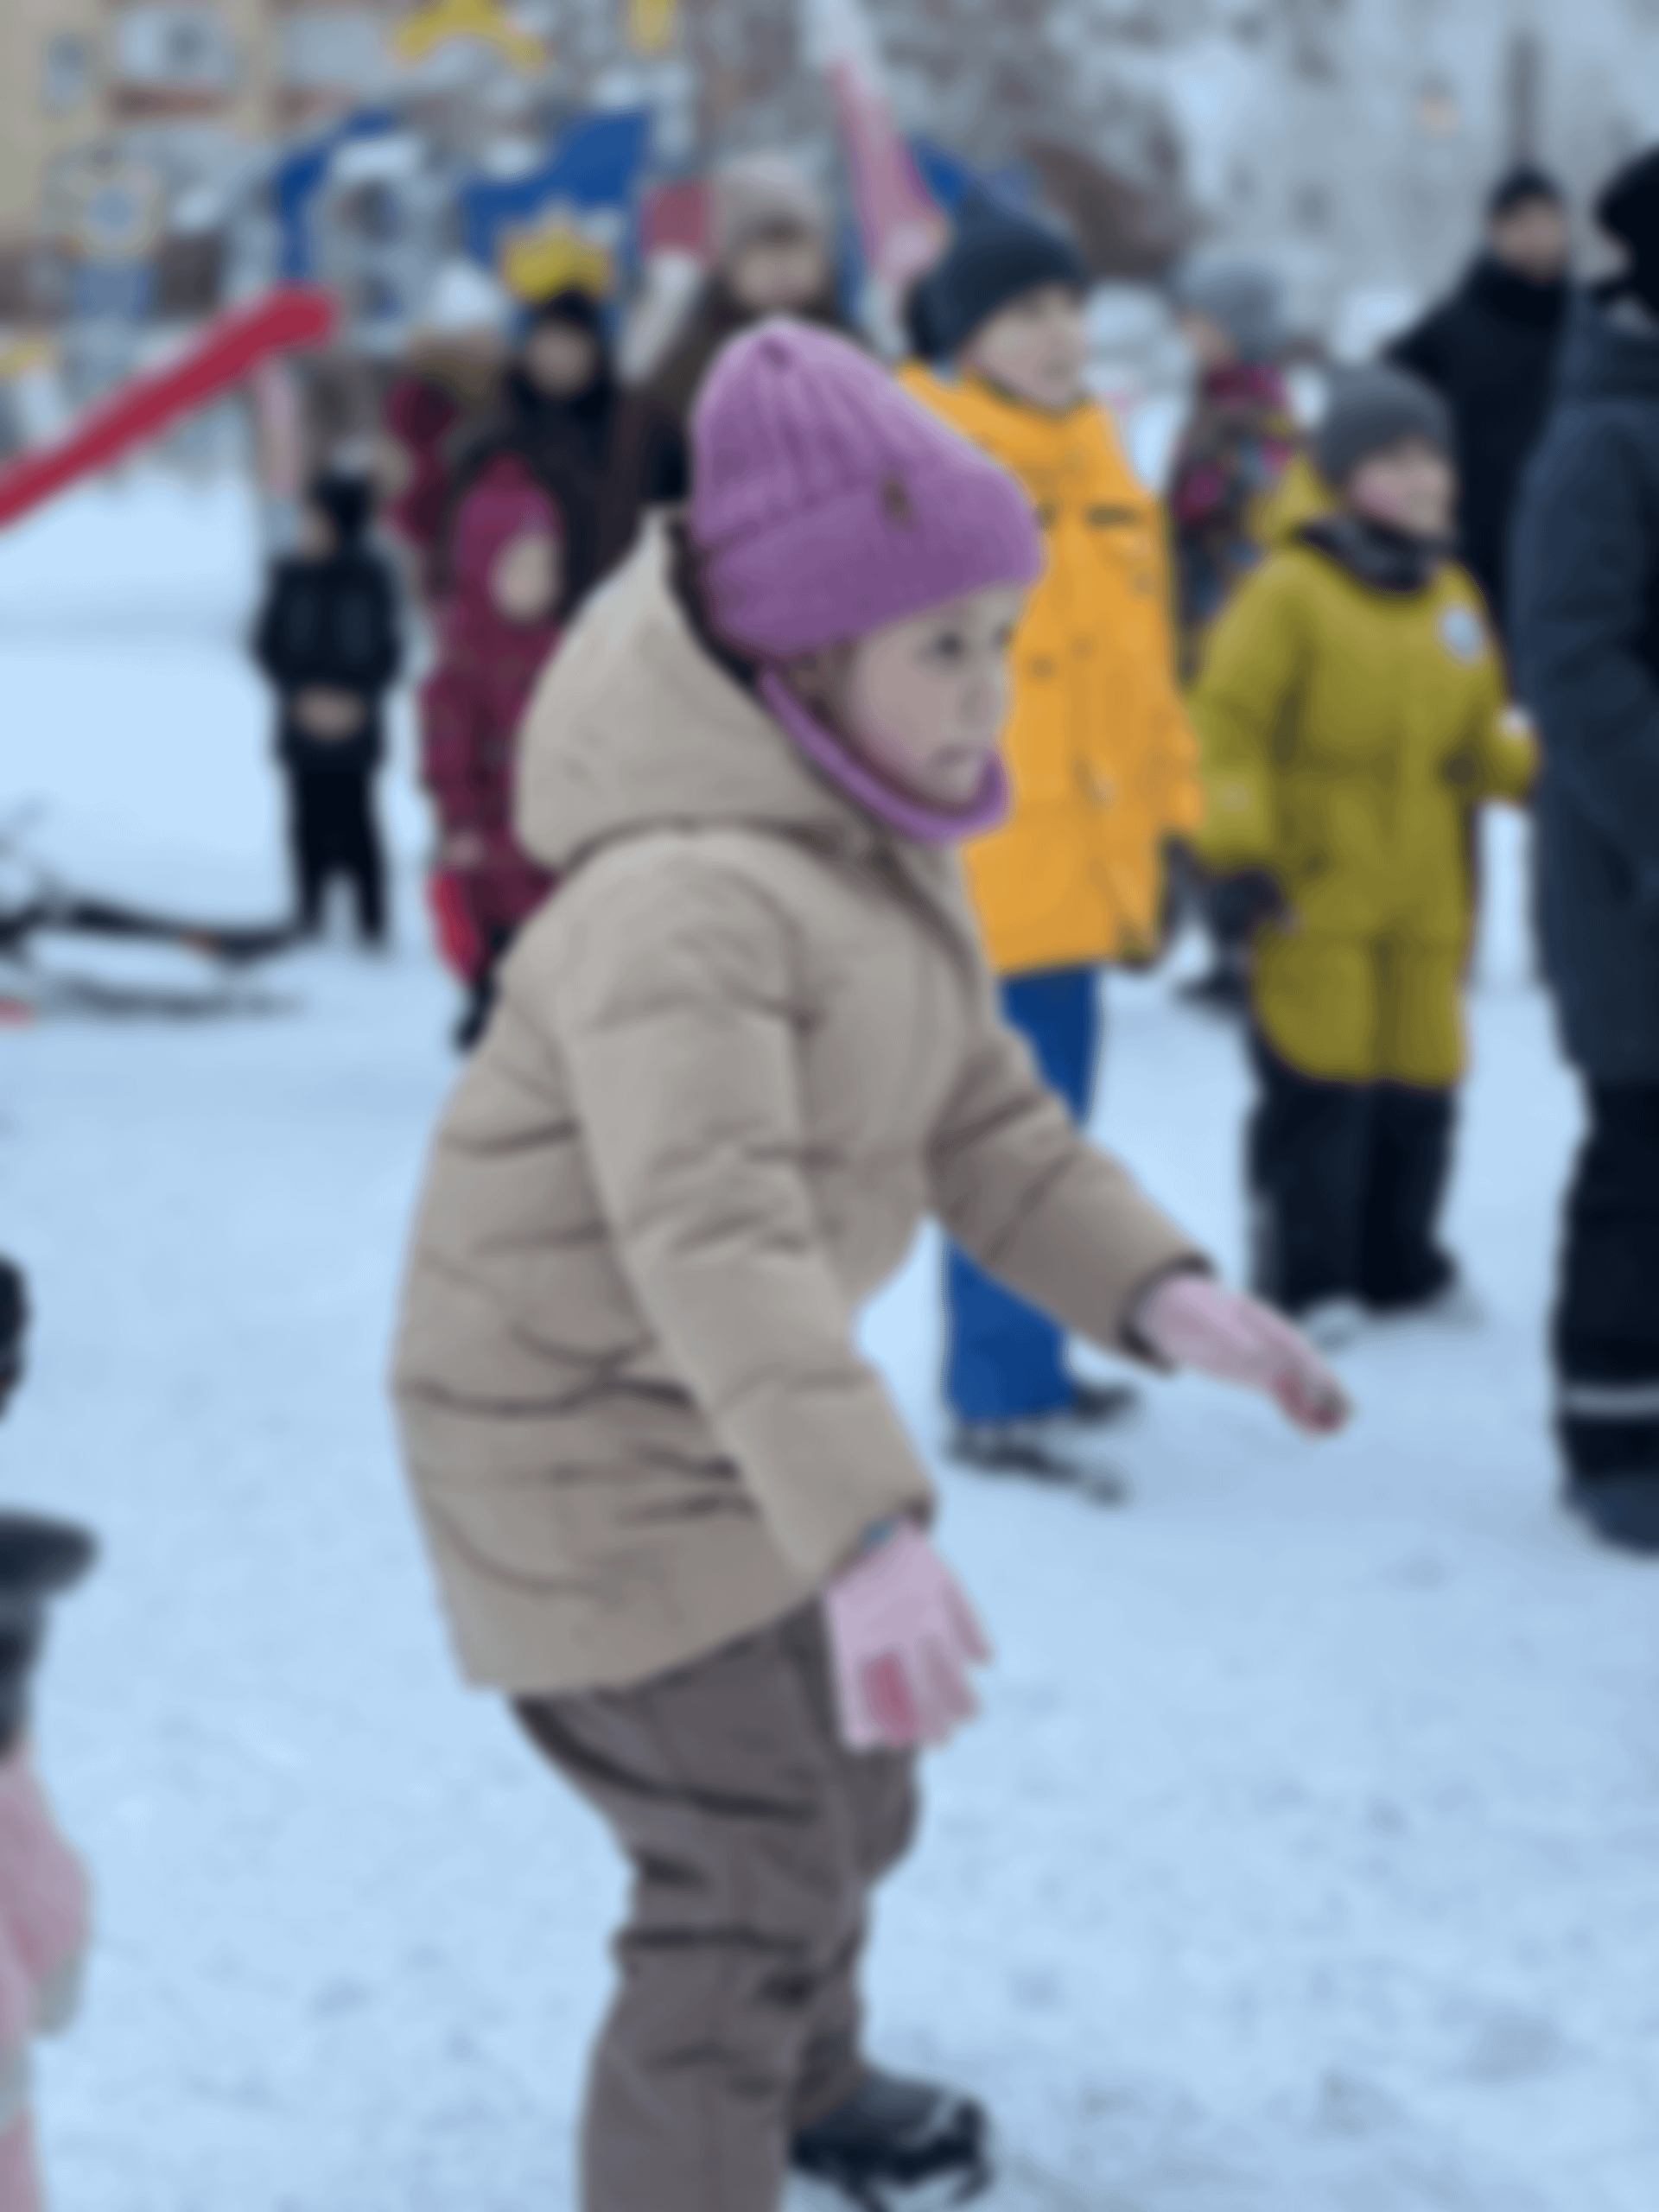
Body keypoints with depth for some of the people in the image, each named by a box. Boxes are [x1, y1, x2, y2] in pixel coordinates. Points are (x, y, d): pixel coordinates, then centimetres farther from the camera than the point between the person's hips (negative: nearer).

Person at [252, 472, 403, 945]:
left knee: (353, 826, -4)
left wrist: (357, 701, -14)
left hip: (354, 725, -2)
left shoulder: (371, 578, -4)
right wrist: (304, 697, -11)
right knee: (310, 823, 3)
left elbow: (386, 651, 0)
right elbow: (268, 645, 4)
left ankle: (373, 924, 4)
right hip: (302, 724, 2)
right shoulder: (291, 576, 1)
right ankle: (310, 920, 11)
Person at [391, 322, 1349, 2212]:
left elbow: (982, 1121, 4)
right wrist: (870, 1529, -53)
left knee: (849, 1791, 27)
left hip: (733, 1423, 10)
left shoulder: (882, 856, 2)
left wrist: (1159, 1294, -12)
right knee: (752, 1881, -5)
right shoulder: (686, 901, -32)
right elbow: (710, 1235, -44)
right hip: (591, 1453, -10)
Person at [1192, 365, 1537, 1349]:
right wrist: (1240, 848, -12)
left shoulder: (1454, 597, 12)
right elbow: (1230, 723, -8)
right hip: (1315, 896, -6)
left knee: (1422, 1078, 10)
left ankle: (1400, 1264, 25)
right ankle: (1306, 1277, 6)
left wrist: (1536, 763, -3)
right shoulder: (1293, 590, -8)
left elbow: (1480, 739, 17)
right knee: (1318, 1085, -6)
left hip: (1426, 897, 6)